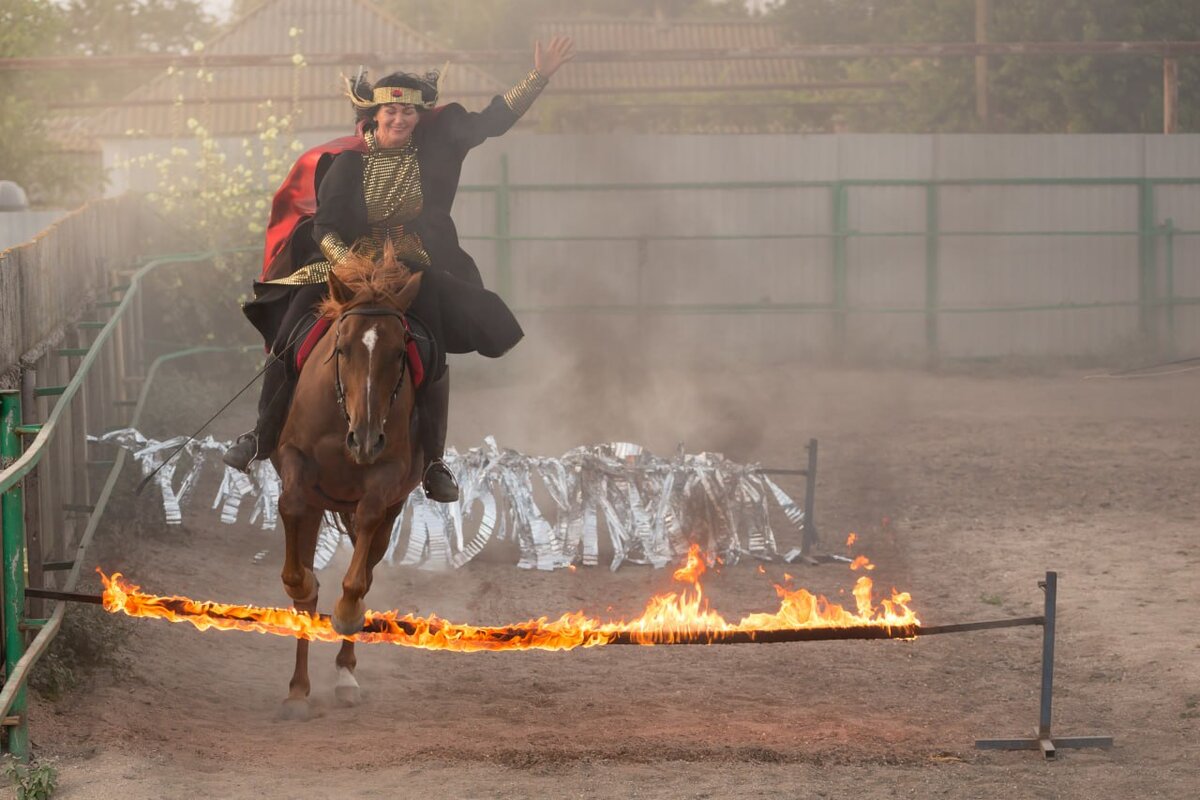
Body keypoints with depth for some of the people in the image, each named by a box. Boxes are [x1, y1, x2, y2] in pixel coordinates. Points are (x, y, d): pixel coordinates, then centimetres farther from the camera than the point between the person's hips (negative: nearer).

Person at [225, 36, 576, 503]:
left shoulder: (436, 146, 0)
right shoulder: (346, 162, -6)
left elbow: (494, 120, 1)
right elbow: (324, 225, -7)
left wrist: (539, 77, -7)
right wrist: (345, 261, -25)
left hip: (416, 271, 1)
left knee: (431, 359, -11)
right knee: (293, 339, -12)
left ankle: (433, 463, 4)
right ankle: (263, 436, 5)